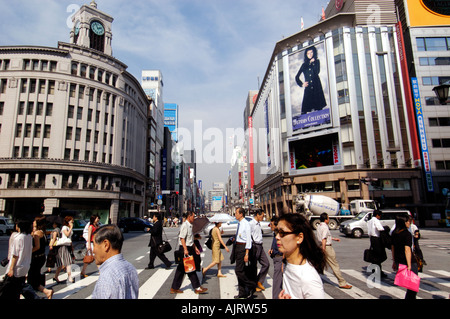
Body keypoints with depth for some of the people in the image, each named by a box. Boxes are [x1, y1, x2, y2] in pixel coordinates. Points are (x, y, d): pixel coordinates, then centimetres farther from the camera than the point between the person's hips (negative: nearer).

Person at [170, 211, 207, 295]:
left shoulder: (190, 226, 16)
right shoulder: (185, 225, -14)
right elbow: (182, 238, -20)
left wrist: (195, 248, 21)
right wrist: (185, 249, -25)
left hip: (189, 248, 10)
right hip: (185, 248, -10)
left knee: (181, 268, 12)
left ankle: (174, 288, 20)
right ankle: (197, 287, 4)